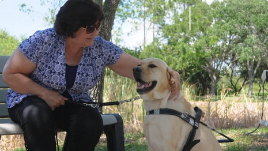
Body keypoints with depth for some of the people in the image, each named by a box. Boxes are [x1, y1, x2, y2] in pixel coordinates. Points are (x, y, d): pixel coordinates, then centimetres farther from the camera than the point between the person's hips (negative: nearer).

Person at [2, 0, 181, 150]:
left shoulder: (101, 49, -9)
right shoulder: (43, 41, -18)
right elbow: (10, 74, -11)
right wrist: (44, 93, -22)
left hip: (73, 103, 3)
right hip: (32, 99, -2)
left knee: (92, 121, -30)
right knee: (38, 115, -37)